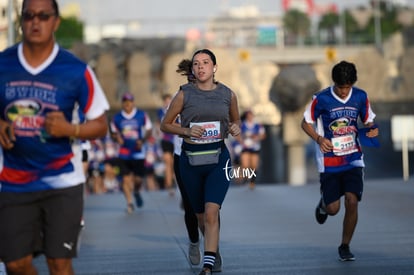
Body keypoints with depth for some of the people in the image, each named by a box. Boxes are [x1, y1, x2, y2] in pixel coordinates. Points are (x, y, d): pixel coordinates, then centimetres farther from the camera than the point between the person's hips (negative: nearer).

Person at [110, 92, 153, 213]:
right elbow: (114, 133, 14)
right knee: (126, 178, -7)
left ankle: (137, 192, 37)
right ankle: (129, 203, 4)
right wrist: (117, 138, -9)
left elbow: (148, 130, 6)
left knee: (138, 179, 2)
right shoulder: (117, 118, 3)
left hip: (138, 152, -1)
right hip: (124, 153, 1)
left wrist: (142, 141, -12)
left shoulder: (142, 115, -1)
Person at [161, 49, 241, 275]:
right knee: (200, 216, 12)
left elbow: (236, 121, 19)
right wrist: (186, 131, -14)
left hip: (218, 158, -1)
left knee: (211, 213, -17)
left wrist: (236, 128, -4)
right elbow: (165, 125, 4)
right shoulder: (184, 94, -2)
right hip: (191, 159, 1)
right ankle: (214, 250, 40)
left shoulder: (228, 94, 3)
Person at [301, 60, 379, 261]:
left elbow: (368, 120, 11)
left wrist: (372, 130, -13)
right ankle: (323, 204, 39)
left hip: (353, 158, 2)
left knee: (352, 201, -13)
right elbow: (306, 123, -1)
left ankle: (345, 246, 6)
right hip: (329, 160, -1)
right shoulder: (322, 99, -11)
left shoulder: (360, 97, -2)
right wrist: (319, 139, -19)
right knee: (333, 209, -1)